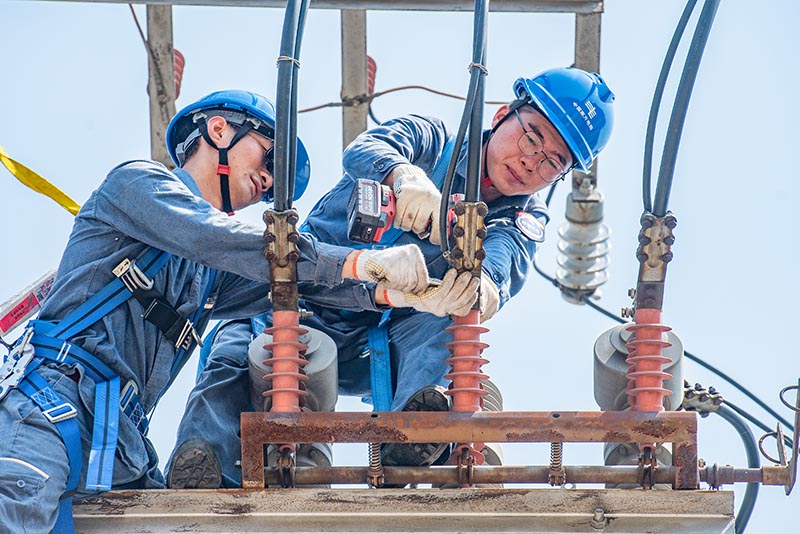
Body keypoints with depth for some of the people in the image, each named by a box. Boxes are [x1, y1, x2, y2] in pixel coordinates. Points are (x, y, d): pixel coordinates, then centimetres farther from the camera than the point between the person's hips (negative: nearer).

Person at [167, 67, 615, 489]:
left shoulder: (524, 222, 8)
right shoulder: (432, 140, 5)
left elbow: (503, 263, -18)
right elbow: (363, 152, -18)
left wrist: (483, 286, -45)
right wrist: (407, 176, -43)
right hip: (306, 309, -1)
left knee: (446, 326, -30)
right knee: (236, 357, -31)